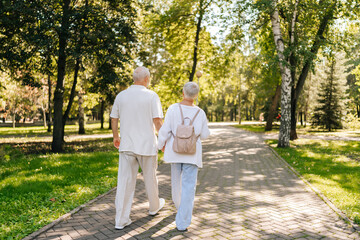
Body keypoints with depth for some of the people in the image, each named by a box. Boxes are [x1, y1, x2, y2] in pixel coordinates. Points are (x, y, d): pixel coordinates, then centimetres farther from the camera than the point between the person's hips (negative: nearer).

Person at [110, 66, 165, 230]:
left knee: (125, 181, 4)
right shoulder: (151, 96, -8)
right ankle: (154, 206, 38)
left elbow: (114, 119, 10)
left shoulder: (121, 96, 3)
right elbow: (158, 121, -12)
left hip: (126, 145, 3)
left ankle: (121, 220, 4)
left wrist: (115, 137, 24)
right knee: (150, 178, 17)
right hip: (147, 145, -3)